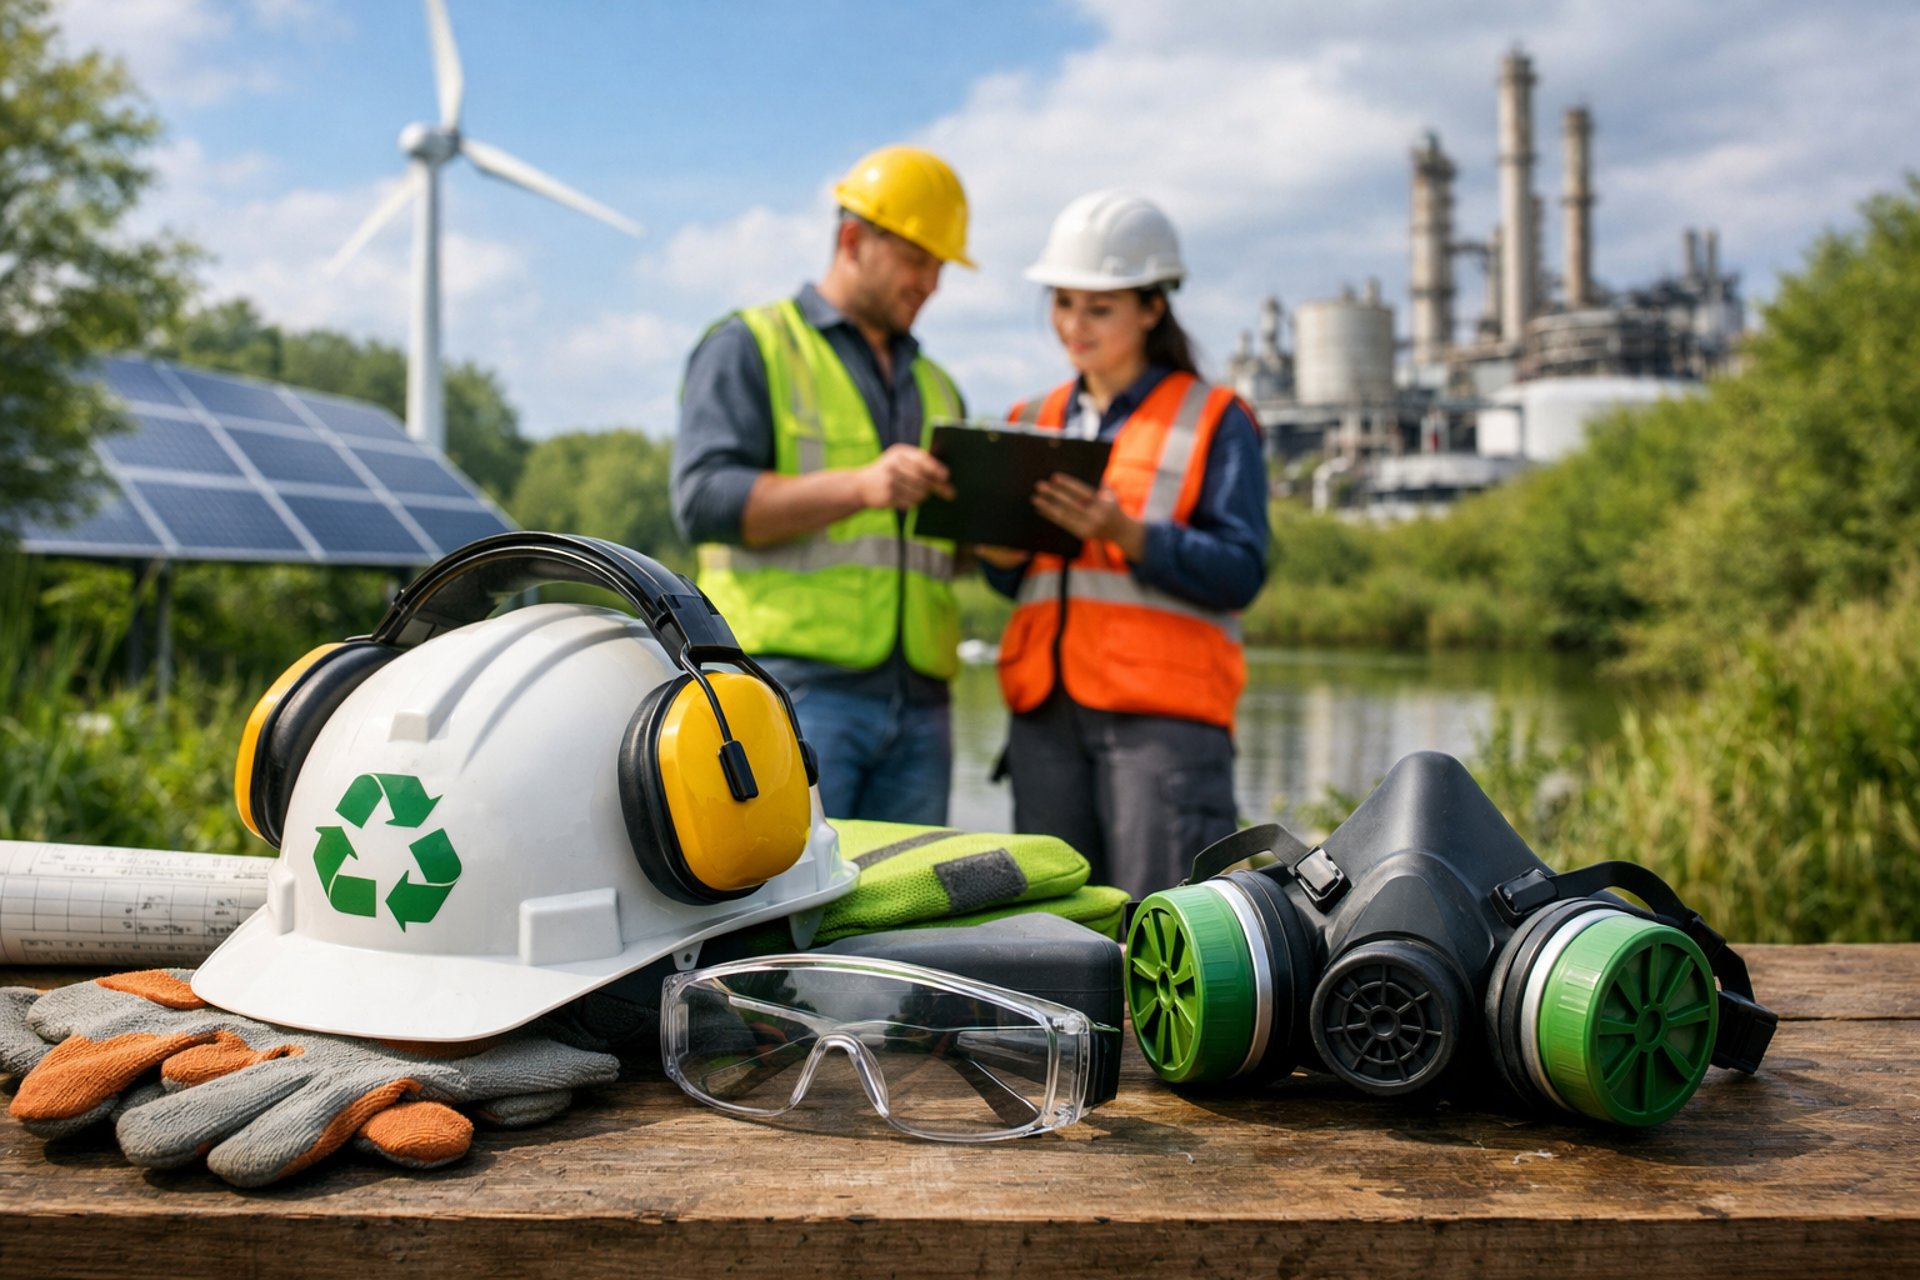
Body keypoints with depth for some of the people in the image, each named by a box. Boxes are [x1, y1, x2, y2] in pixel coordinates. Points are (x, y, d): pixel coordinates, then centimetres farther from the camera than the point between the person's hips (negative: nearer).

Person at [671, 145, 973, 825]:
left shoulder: (934, 385, 26)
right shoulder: (748, 347, 5)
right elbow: (703, 499, -9)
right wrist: (860, 487, -20)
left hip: (917, 702, 6)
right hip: (794, 685, -6)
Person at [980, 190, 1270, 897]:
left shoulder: (1213, 419, 3)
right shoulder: (1038, 420, 18)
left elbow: (1241, 573, -7)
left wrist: (1125, 534, -20)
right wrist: (999, 553, -5)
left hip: (1164, 712, -5)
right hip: (1047, 711, 5)